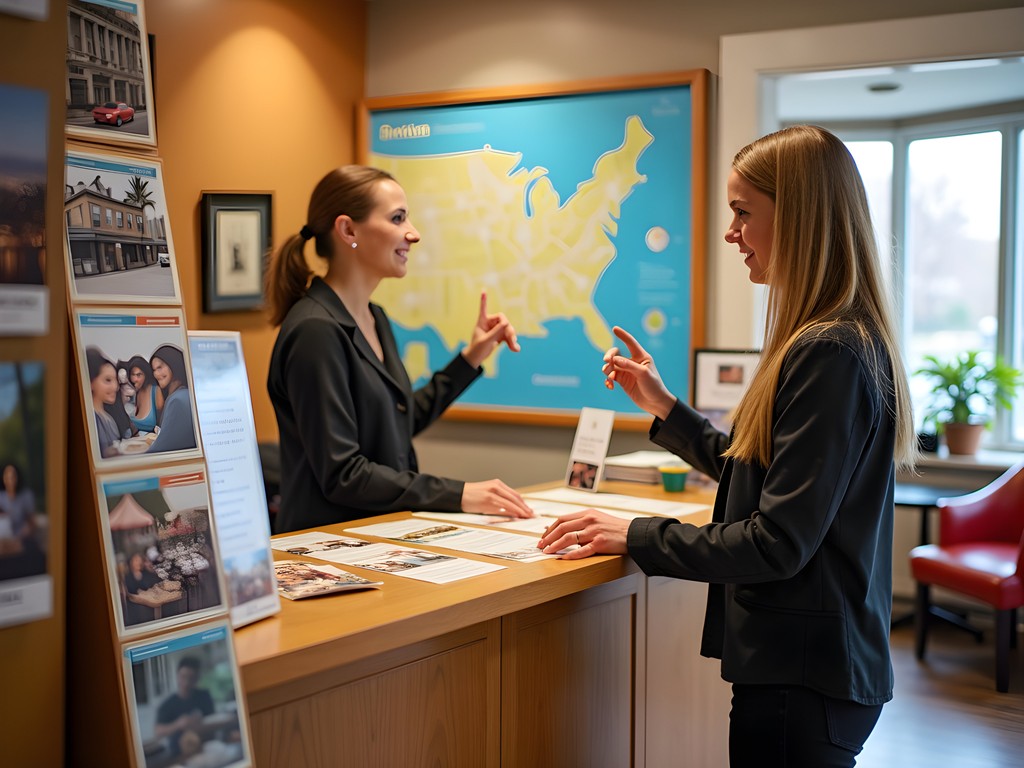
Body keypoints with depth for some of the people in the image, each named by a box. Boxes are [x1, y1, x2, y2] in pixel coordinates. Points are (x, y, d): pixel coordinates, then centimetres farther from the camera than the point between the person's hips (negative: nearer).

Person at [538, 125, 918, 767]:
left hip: (803, 678, -10)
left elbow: (779, 543, -23)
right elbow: (755, 473, 17)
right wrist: (664, 406, 15)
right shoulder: (839, 340, 10)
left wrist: (635, 536, -15)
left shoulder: (830, 354, -22)